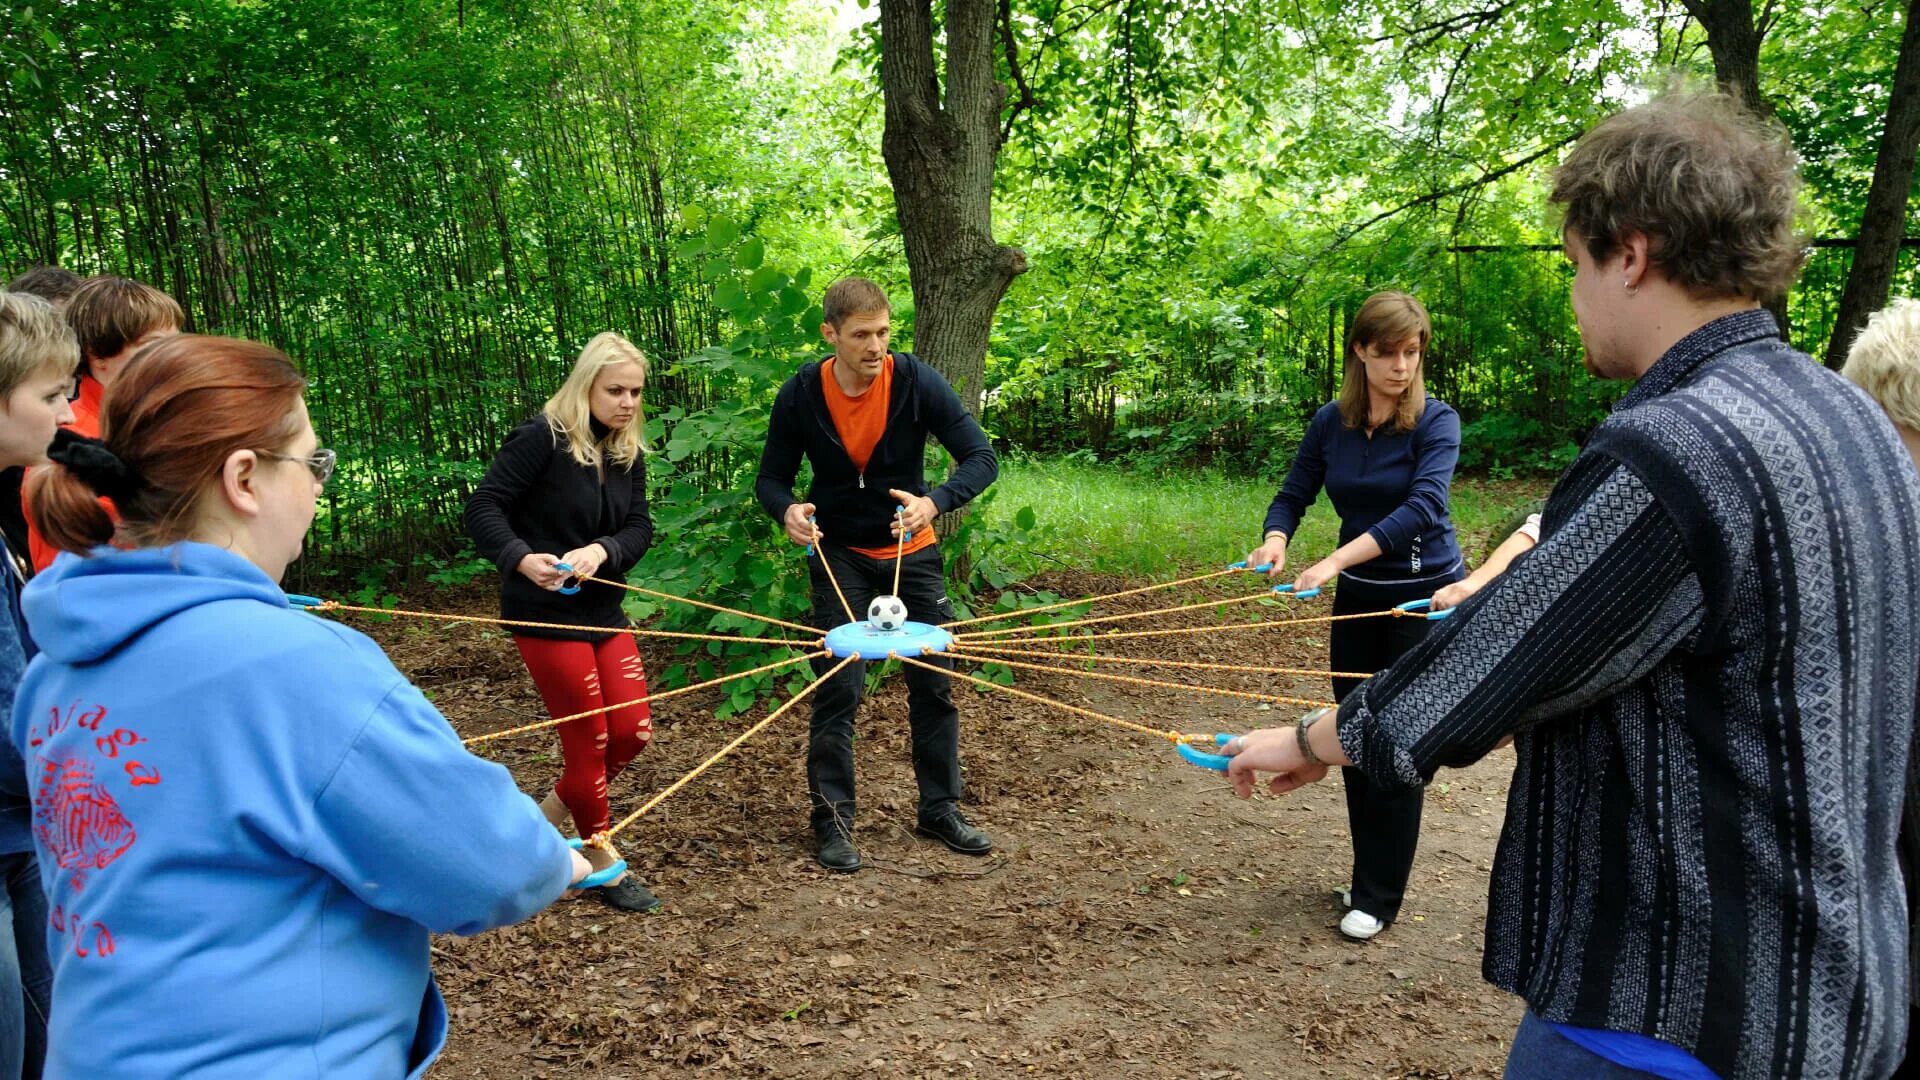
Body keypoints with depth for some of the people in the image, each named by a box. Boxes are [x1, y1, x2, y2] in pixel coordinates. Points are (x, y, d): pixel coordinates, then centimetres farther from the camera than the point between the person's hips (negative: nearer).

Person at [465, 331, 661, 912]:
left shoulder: (629, 452, 4)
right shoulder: (541, 437, -16)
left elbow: (639, 526, -2)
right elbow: (484, 506, -18)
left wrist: (602, 551, -22)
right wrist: (521, 559, -34)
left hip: (603, 608, 7)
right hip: (545, 612, -7)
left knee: (632, 731, 5)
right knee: (589, 741, 1)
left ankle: (545, 820, 28)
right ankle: (605, 864, 20)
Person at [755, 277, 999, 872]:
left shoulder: (916, 381, -17)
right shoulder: (801, 394, -14)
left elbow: (981, 458, -18)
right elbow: (771, 478, -5)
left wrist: (934, 502, -37)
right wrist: (788, 511, -29)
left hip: (912, 553, 1)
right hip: (839, 556, -1)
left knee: (936, 683, 7)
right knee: (837, 689, -5)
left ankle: (940, 807, 23)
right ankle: (832, 819, 10)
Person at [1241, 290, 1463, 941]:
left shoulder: (1435, 421, -14)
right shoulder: (1331, 423, -2)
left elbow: (1424, 504, -28)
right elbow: (1293, 495, 0)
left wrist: (1338, 559, -39)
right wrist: (1275, 541, -24)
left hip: (1425, 595, -4)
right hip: (1357, 597, 5)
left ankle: (1378, 898, 9)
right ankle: (1368, 876, 26)